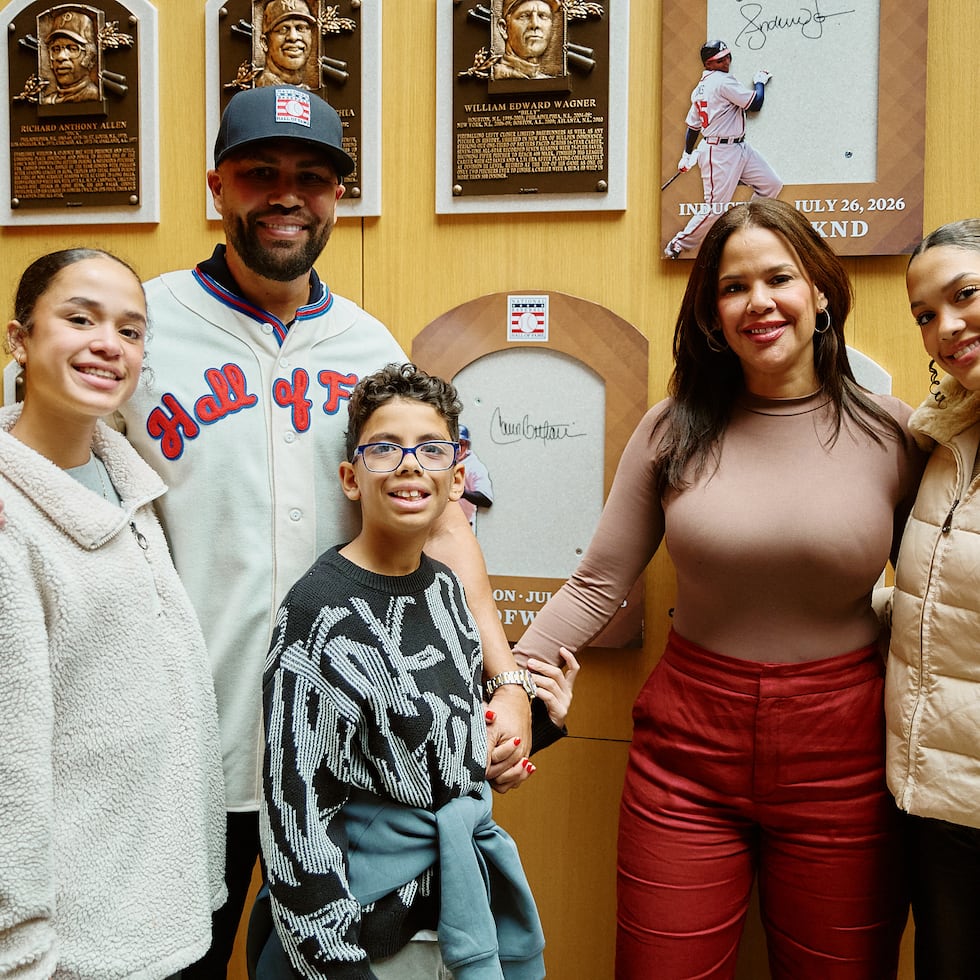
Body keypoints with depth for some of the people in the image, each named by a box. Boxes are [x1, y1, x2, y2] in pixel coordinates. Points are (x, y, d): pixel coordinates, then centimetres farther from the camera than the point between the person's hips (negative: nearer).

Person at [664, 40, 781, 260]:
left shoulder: (700, 87, 14)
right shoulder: (723, 81, -14)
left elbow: (693, 124, 19)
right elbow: (755, 104, -12)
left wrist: (687, 155, 26)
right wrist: (760, 81, 6)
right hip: (719, 153, -10)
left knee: (772, 184, 6)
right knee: (715, 207, -7)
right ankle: (679, 245, 8)